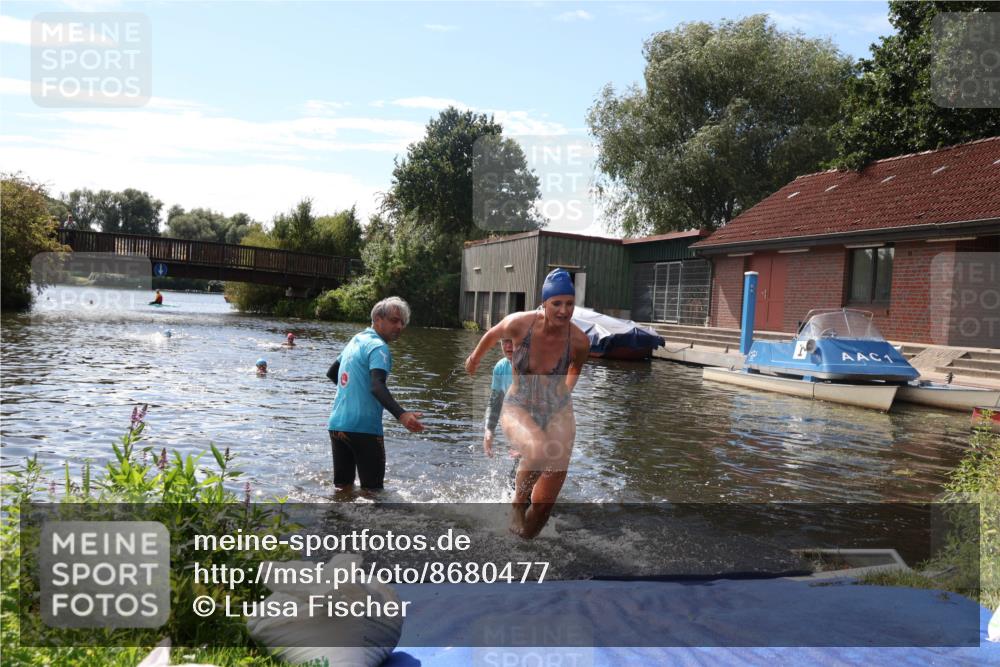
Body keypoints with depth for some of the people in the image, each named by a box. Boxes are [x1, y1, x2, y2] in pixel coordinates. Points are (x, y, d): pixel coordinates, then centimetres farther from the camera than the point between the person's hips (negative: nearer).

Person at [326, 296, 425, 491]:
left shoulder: (355, 340, 16)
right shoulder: (378, 347, -10)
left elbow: (331, 373, 29)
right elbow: (377, 386, -27)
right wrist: (401, 415, -40)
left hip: (336, 424, 8)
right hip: (363, 428, -8)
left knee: (342, 487, 16)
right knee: (372, 490, -1)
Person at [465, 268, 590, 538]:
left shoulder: (579, 341, -16)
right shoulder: (519, 323, -19)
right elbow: (492, 335, 4)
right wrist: (475, 357, 22)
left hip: (558, 413, 2)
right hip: (517, 408, -2)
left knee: (544, 503, -2)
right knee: (540, 449, -36)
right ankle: (518, 506, -7)